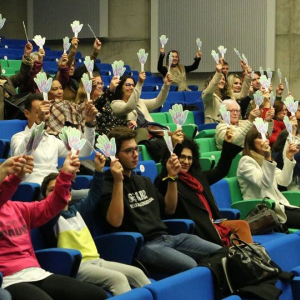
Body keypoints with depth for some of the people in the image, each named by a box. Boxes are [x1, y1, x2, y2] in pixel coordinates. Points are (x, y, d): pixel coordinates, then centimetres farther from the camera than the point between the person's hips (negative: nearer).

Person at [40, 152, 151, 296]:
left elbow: (93, 196, 29)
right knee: (118, 278, -27)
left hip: (95, 260, 8)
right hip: (75, 266, -8)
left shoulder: (76, 210, 20)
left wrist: (99, 170, 18)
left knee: (136, 273, -6)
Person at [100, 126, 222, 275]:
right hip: (142, 245, -8)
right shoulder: (106, 185, -3)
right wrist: (118, 181, -22)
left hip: (167, 237, 8)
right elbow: (115, 221, -17)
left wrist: (172, 177, 13)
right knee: (192, 268, -32)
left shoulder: (143, 181, 21)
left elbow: (169, 208, 26)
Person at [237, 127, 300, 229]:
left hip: (278, 206, 8)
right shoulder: (246, 161, -6)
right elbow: (265, 184, -19)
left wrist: (289, 157, 2)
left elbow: (284, 181, 10)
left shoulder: (264, 160, 20)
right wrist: (267, 159, -29)